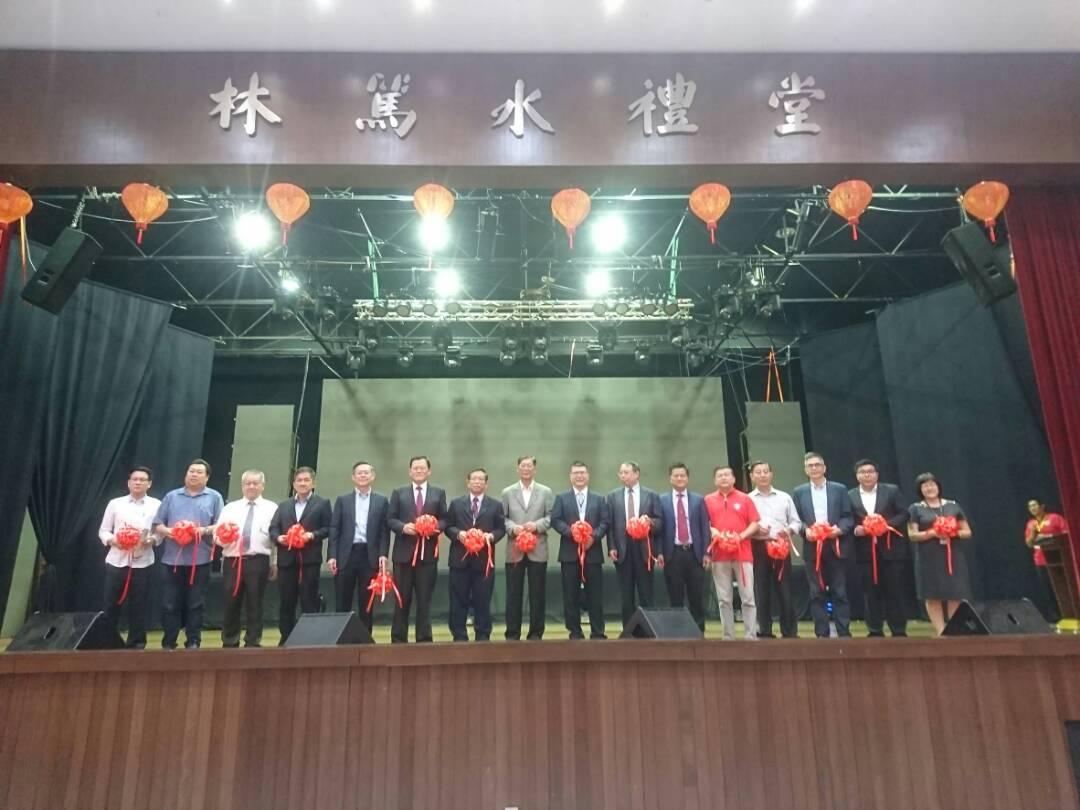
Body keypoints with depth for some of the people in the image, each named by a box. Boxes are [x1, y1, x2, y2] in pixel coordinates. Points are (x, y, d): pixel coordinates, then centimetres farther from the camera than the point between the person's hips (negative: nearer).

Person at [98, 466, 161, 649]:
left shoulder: (156, 505, 4)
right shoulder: (115, 503, 6)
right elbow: (103, 531, 8)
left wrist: (151, 540, -16)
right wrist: (113, 540, -11)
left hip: (142, 563, -1)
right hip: (116, 561, 1)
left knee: (138, 606, 6)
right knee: (111, 605, 5)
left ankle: (136, 644, 17)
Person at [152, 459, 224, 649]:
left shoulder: (214, 497, 7)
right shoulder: (171, 496, 14)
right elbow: (157, 525, 11)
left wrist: (205, 530, -16)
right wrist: (166, 531, -10)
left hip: (200, 561, -2)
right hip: (172, 560, 2)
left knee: (195, 605, 3)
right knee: (169, 605, 5)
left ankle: (193, 643, 11)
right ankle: (168, 644, 16)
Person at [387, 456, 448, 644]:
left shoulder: (439, 493, 9)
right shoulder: (398, 493, 9)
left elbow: (445, 519, 5)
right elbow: (390, 519, 4)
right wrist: (403, 527, -14)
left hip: (428, 553, 0)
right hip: (404, 552, 0)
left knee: (425, 599, 5)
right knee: (402, 598, 7)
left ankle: (424, 639, 13)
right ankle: (398, 639, 16)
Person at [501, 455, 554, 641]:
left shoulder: (546, 492, 7)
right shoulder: (507, 492, 9)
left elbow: (551, 517, 1)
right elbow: (502, 518, 3)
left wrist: (537, 525, -15)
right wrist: (512, 527, -15)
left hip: (538, 550, 0)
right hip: (515, 550, 0)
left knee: (537, 594, 5)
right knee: (513, 593, 5)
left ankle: (536, 633, 15)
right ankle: (512, 633, 15)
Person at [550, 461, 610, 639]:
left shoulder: (599, 499, 12)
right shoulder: (561, 498, 9)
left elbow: (606, 521, 3)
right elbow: (555, 520, -1)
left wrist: (594, 536, -14)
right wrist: (571, 531, -17)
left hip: (593, 552, 1)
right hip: (569, 553, 0)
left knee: (595, 595, 3)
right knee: (571, 595, 4)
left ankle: (597, 633, 11)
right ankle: (575, 632, 13)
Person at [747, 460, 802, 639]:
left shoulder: (784, 497, 12)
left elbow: (796, 522, 11)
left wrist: (789, 530, -8)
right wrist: (754, 529, -16)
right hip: (757, 548, -1)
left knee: (785, 591, 1)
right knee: (761, 592, 2)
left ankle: (790, 632, 11)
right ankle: (765, 632, 10)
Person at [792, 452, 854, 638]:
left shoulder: (840, 489, 7)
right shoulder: (799, 492, 8)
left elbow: (848, 517, 3)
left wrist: (840, 528, -16)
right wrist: (806, 530, -14)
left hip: (836, 547, -1)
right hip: (812, 548, 1)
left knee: (840, 592, 2)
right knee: (817, 593, 4)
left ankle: (844, 632, 9)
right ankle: (822, 633, 10)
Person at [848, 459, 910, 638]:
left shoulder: (892, 490, 3)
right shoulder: (850, 495, 6)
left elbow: (904, 514, 0)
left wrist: (887, 524, -15)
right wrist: (855, 529, -14)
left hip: (891, 549, -1)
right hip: (865, 552, 1)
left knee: (895, 591, 4)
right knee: (870, 593, 5)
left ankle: (899, 631, 14)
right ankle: (875, 631, 13)